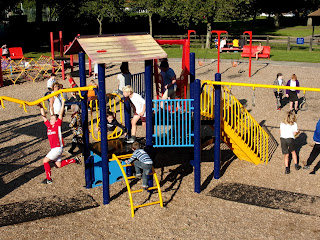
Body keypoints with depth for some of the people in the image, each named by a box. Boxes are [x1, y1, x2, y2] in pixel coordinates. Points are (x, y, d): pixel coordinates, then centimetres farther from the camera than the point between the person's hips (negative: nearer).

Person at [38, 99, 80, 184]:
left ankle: (48, 179, -2)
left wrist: (63, 104, -19)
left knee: (45, 161, -11)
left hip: (58, 148, -8)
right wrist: (41, 107, 6)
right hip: (53, 148, 8)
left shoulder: (58, 125, -7)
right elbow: (43, 116, 12)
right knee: (59, 165, 16)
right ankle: (74, 160, 29)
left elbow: (60, 114, -15)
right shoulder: (48, 125, 8)